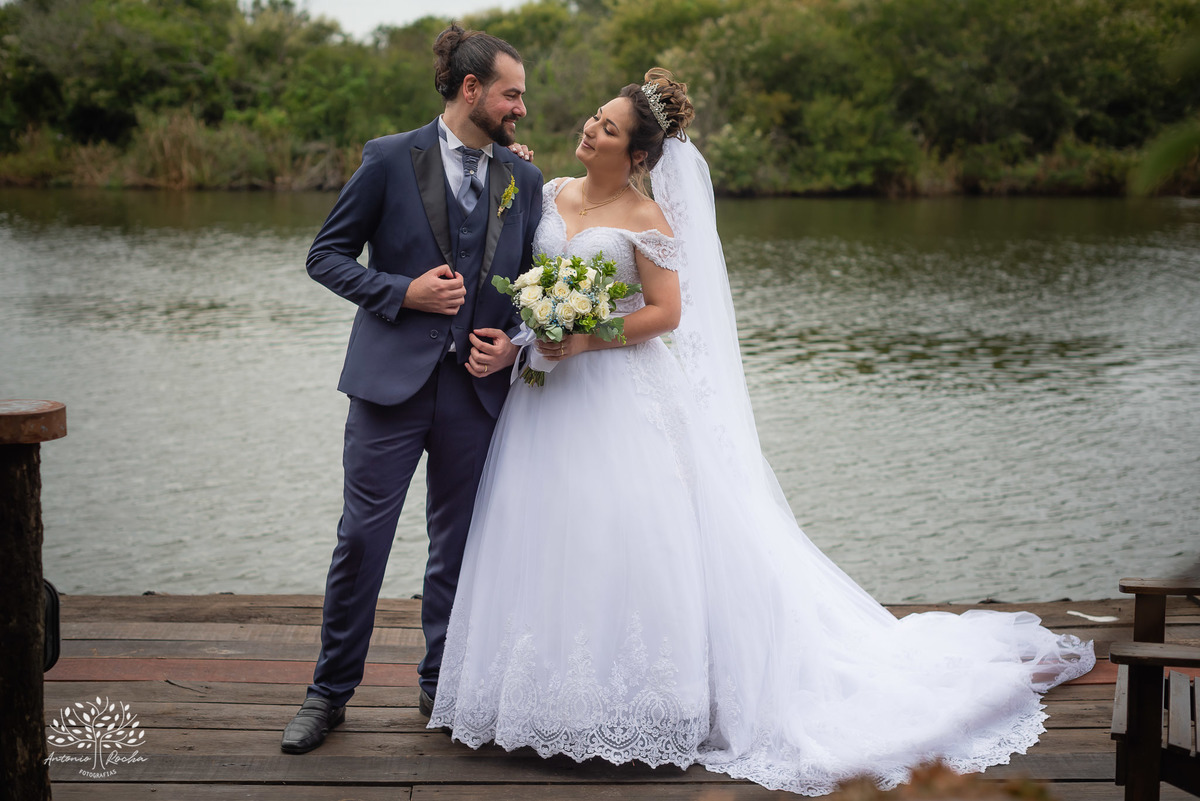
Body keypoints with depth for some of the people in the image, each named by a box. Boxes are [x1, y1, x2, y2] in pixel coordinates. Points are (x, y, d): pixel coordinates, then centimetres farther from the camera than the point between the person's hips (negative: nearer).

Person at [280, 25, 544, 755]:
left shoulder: (525, 181, 8)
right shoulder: (391, 159, -3)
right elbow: (327, 255, -1)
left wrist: (513, 343, -4)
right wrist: (403, 293, -13)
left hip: (477, 388, 3)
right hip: (392, 380, -3)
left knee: (457, 545, 11)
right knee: (362, 537, 0)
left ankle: (442, 686, 27)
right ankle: (332, 691, 15)